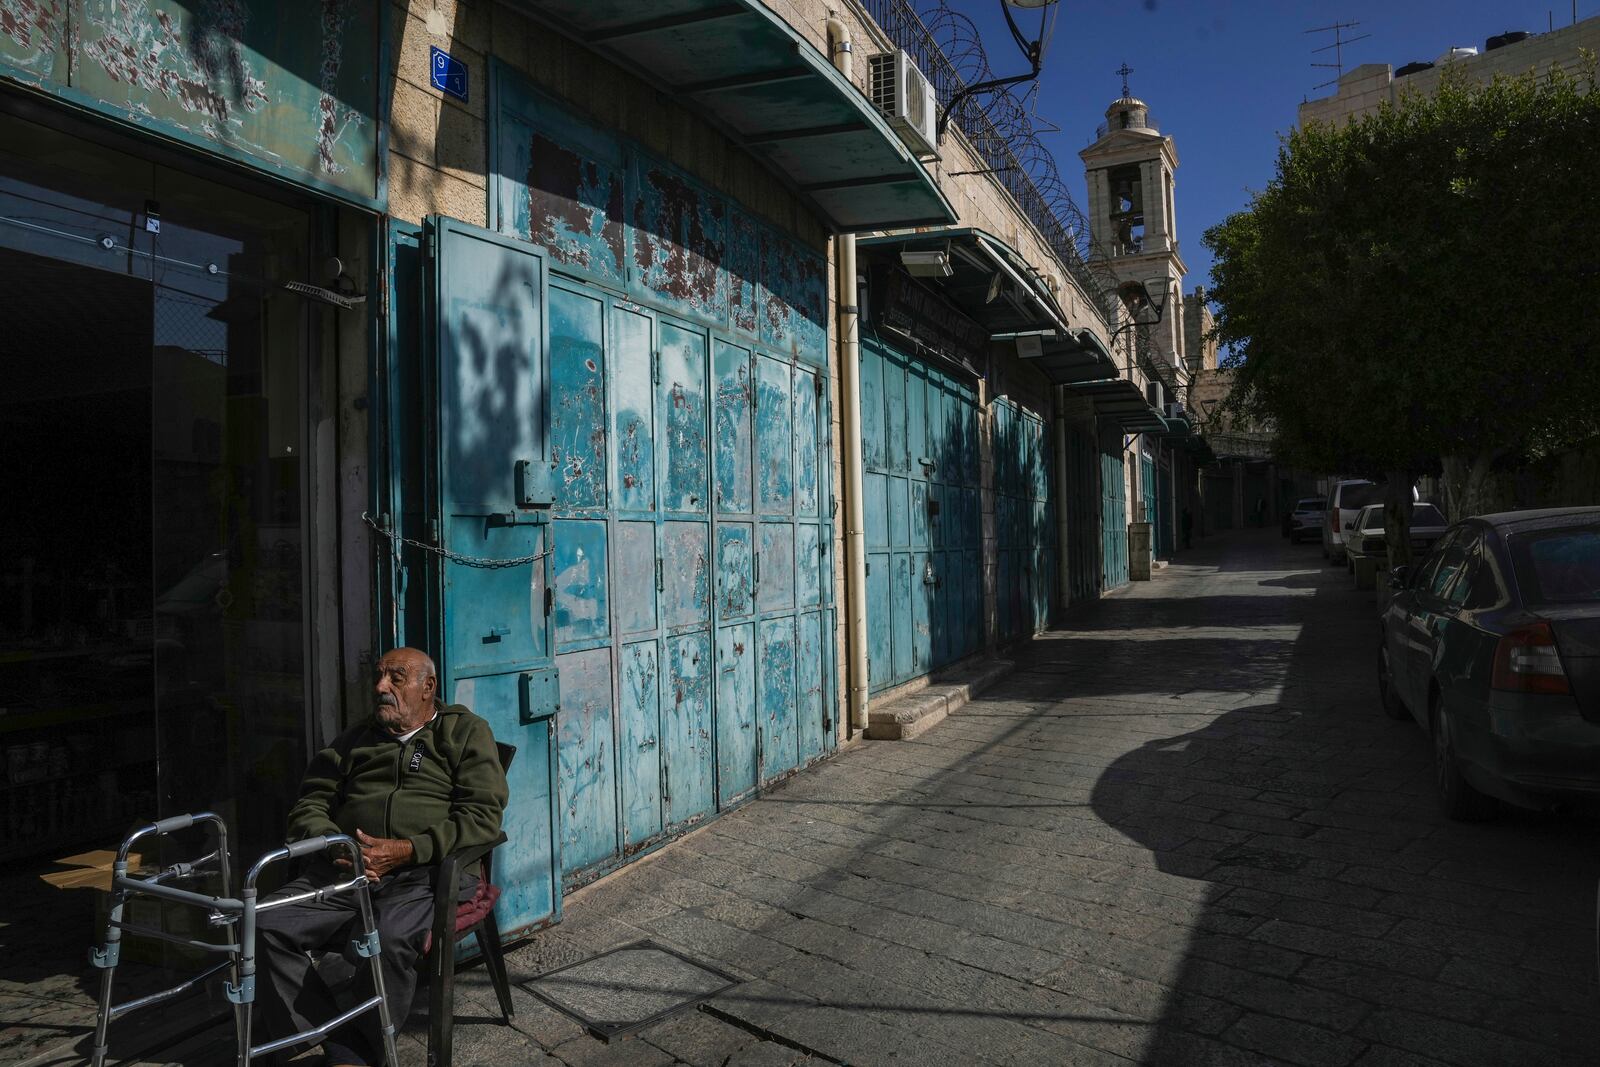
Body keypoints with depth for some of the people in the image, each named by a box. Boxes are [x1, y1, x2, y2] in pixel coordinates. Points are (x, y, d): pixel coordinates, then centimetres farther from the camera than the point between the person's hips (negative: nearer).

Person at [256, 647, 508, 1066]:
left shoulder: (466, 732, 9)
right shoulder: (357, 738, 25)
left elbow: (483, 816, -3)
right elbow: (309, 804, 20)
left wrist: (404, 850, -14)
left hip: (422, 873, -5)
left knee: (390, 939, -34)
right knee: (268, 926, -20)